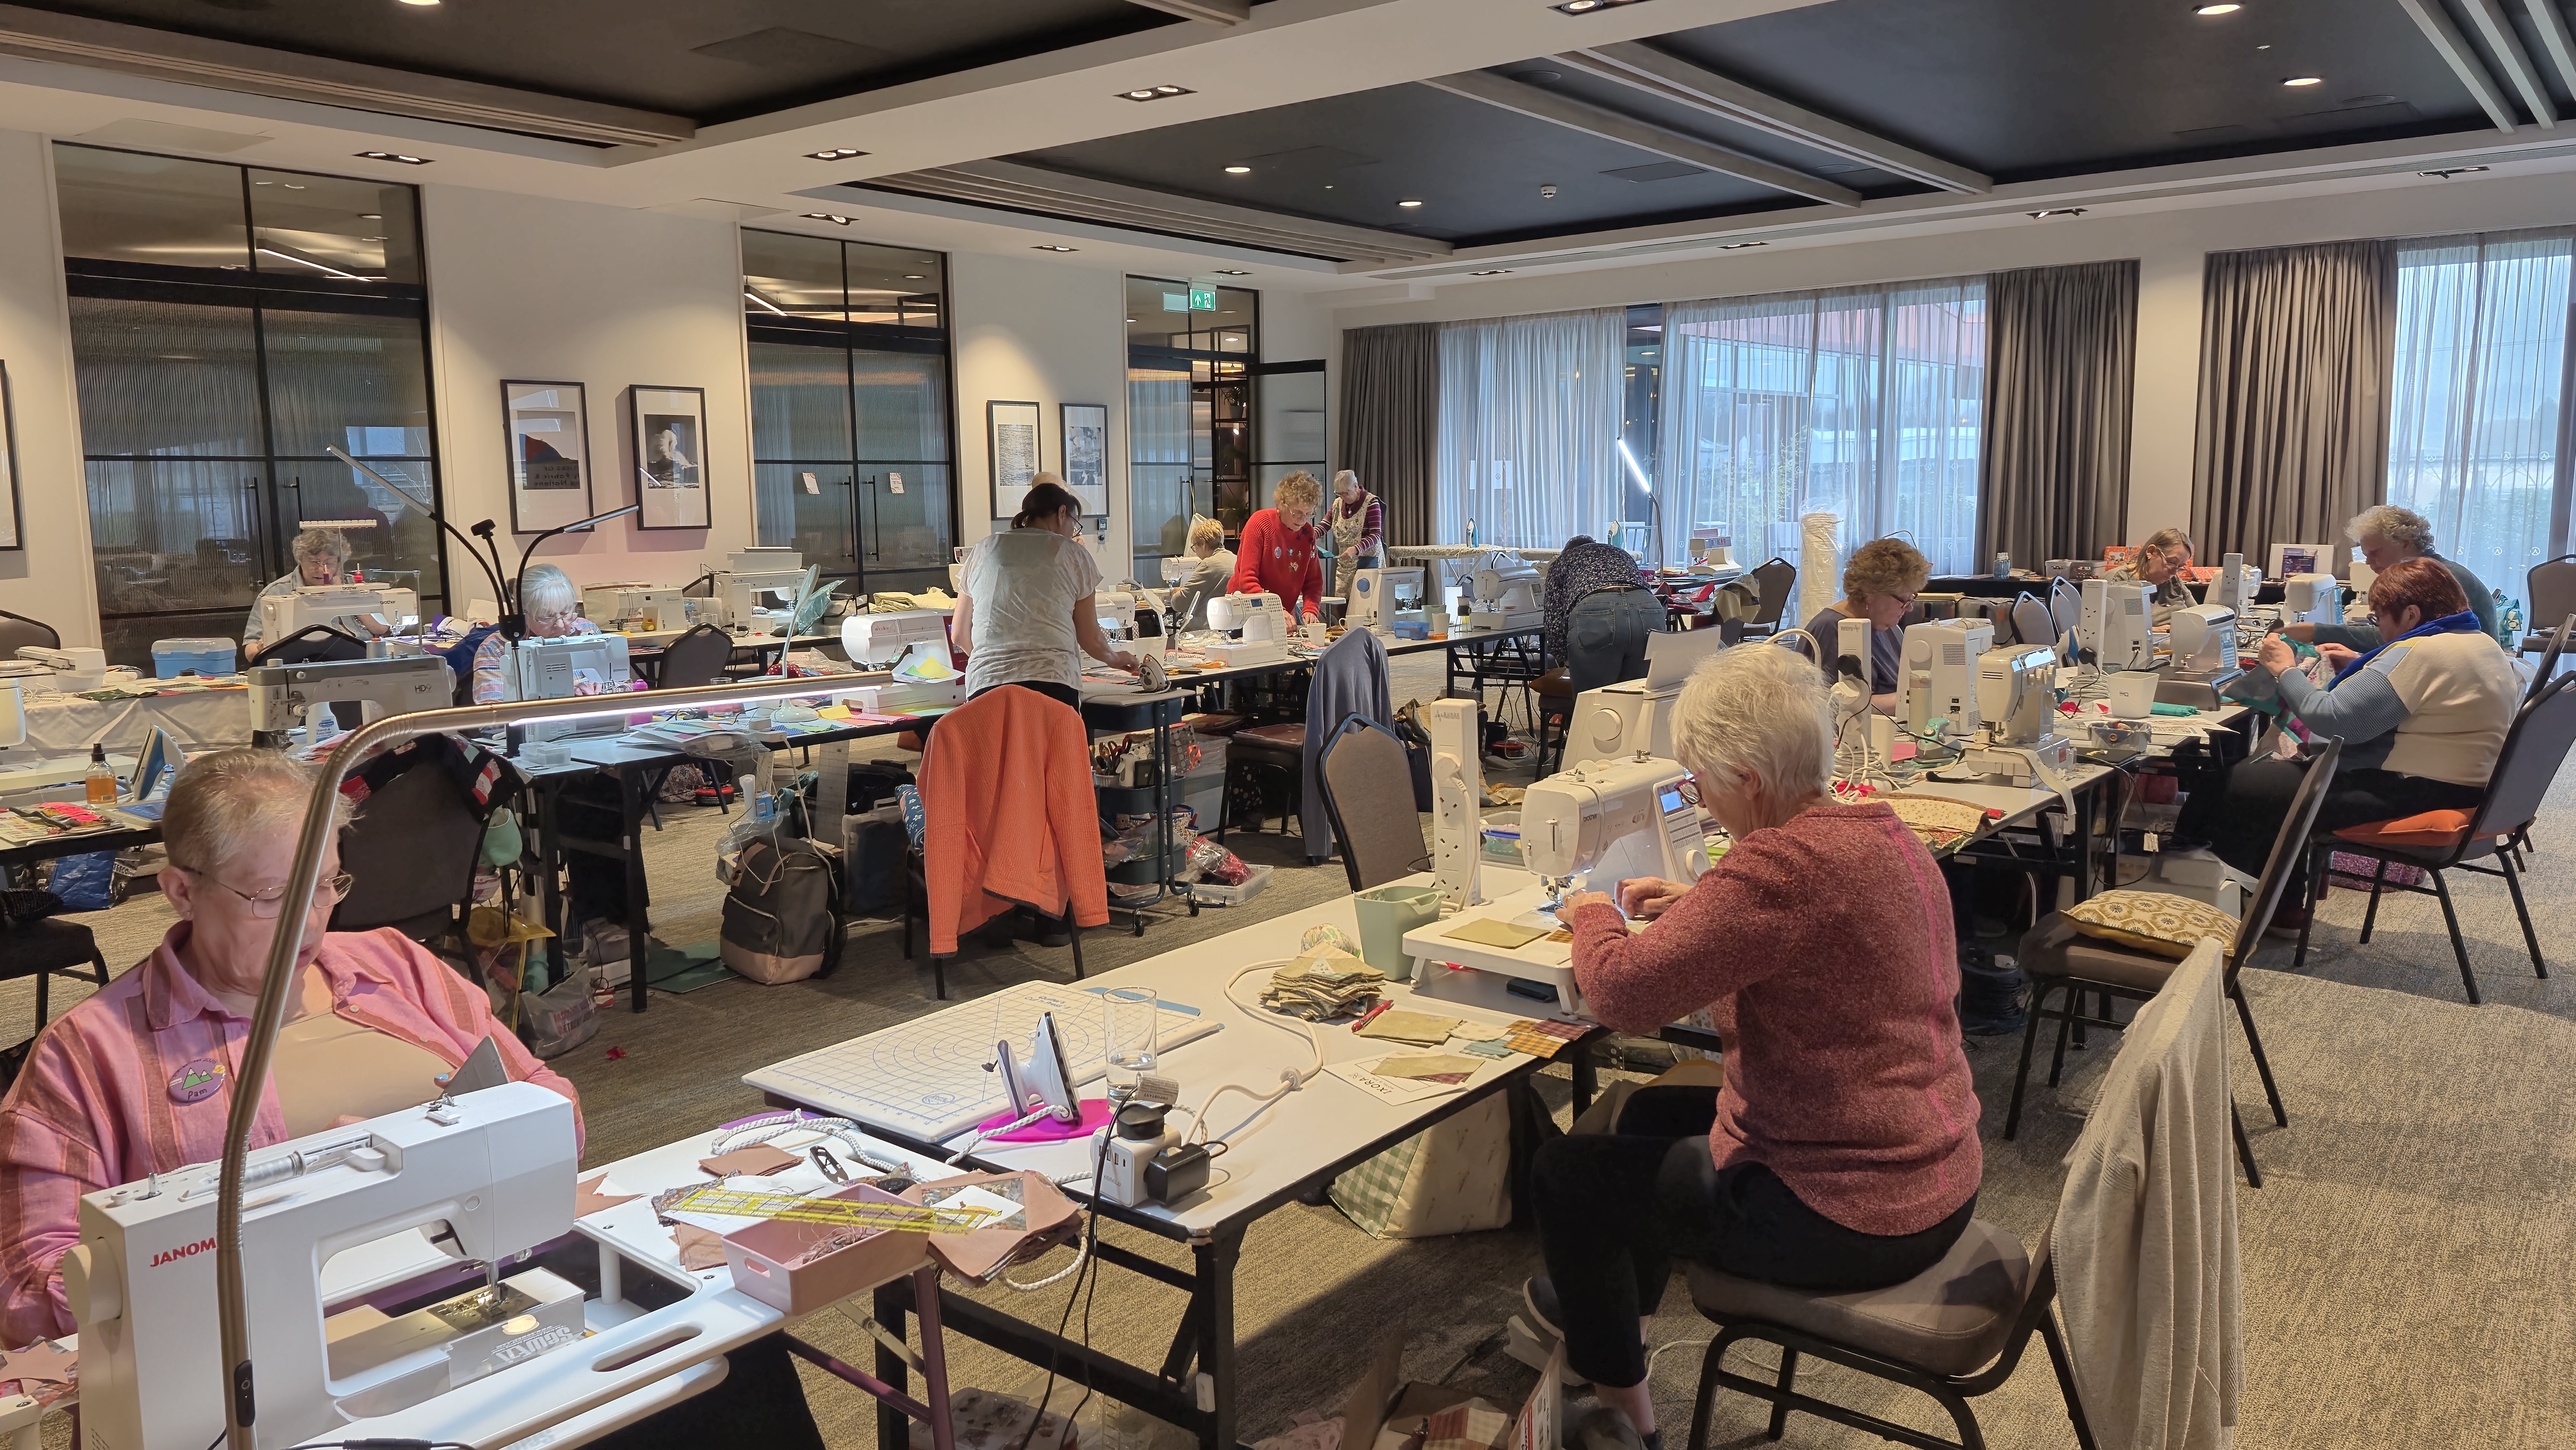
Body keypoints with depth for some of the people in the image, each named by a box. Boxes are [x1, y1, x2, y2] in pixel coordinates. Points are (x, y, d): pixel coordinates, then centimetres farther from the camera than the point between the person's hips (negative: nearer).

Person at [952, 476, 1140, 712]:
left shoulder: (983, 550, 17)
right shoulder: (1073, 555, 9)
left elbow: (959, 635, 22)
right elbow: (1090, 638, 13)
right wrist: (1114, 659, 34)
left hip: (985, 685, 2)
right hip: (1053, 684, -2)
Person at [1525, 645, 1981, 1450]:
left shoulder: (1785, 864, -29)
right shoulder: (1881, 831, 2)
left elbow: (1624, 995, -26)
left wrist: (1593, 917, -5)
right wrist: (1698, 904, 13)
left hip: (1849, 1216, -10)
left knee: (1566, 1172, 7)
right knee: (1651, 1112, 27)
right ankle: (1615, 1316, 46)